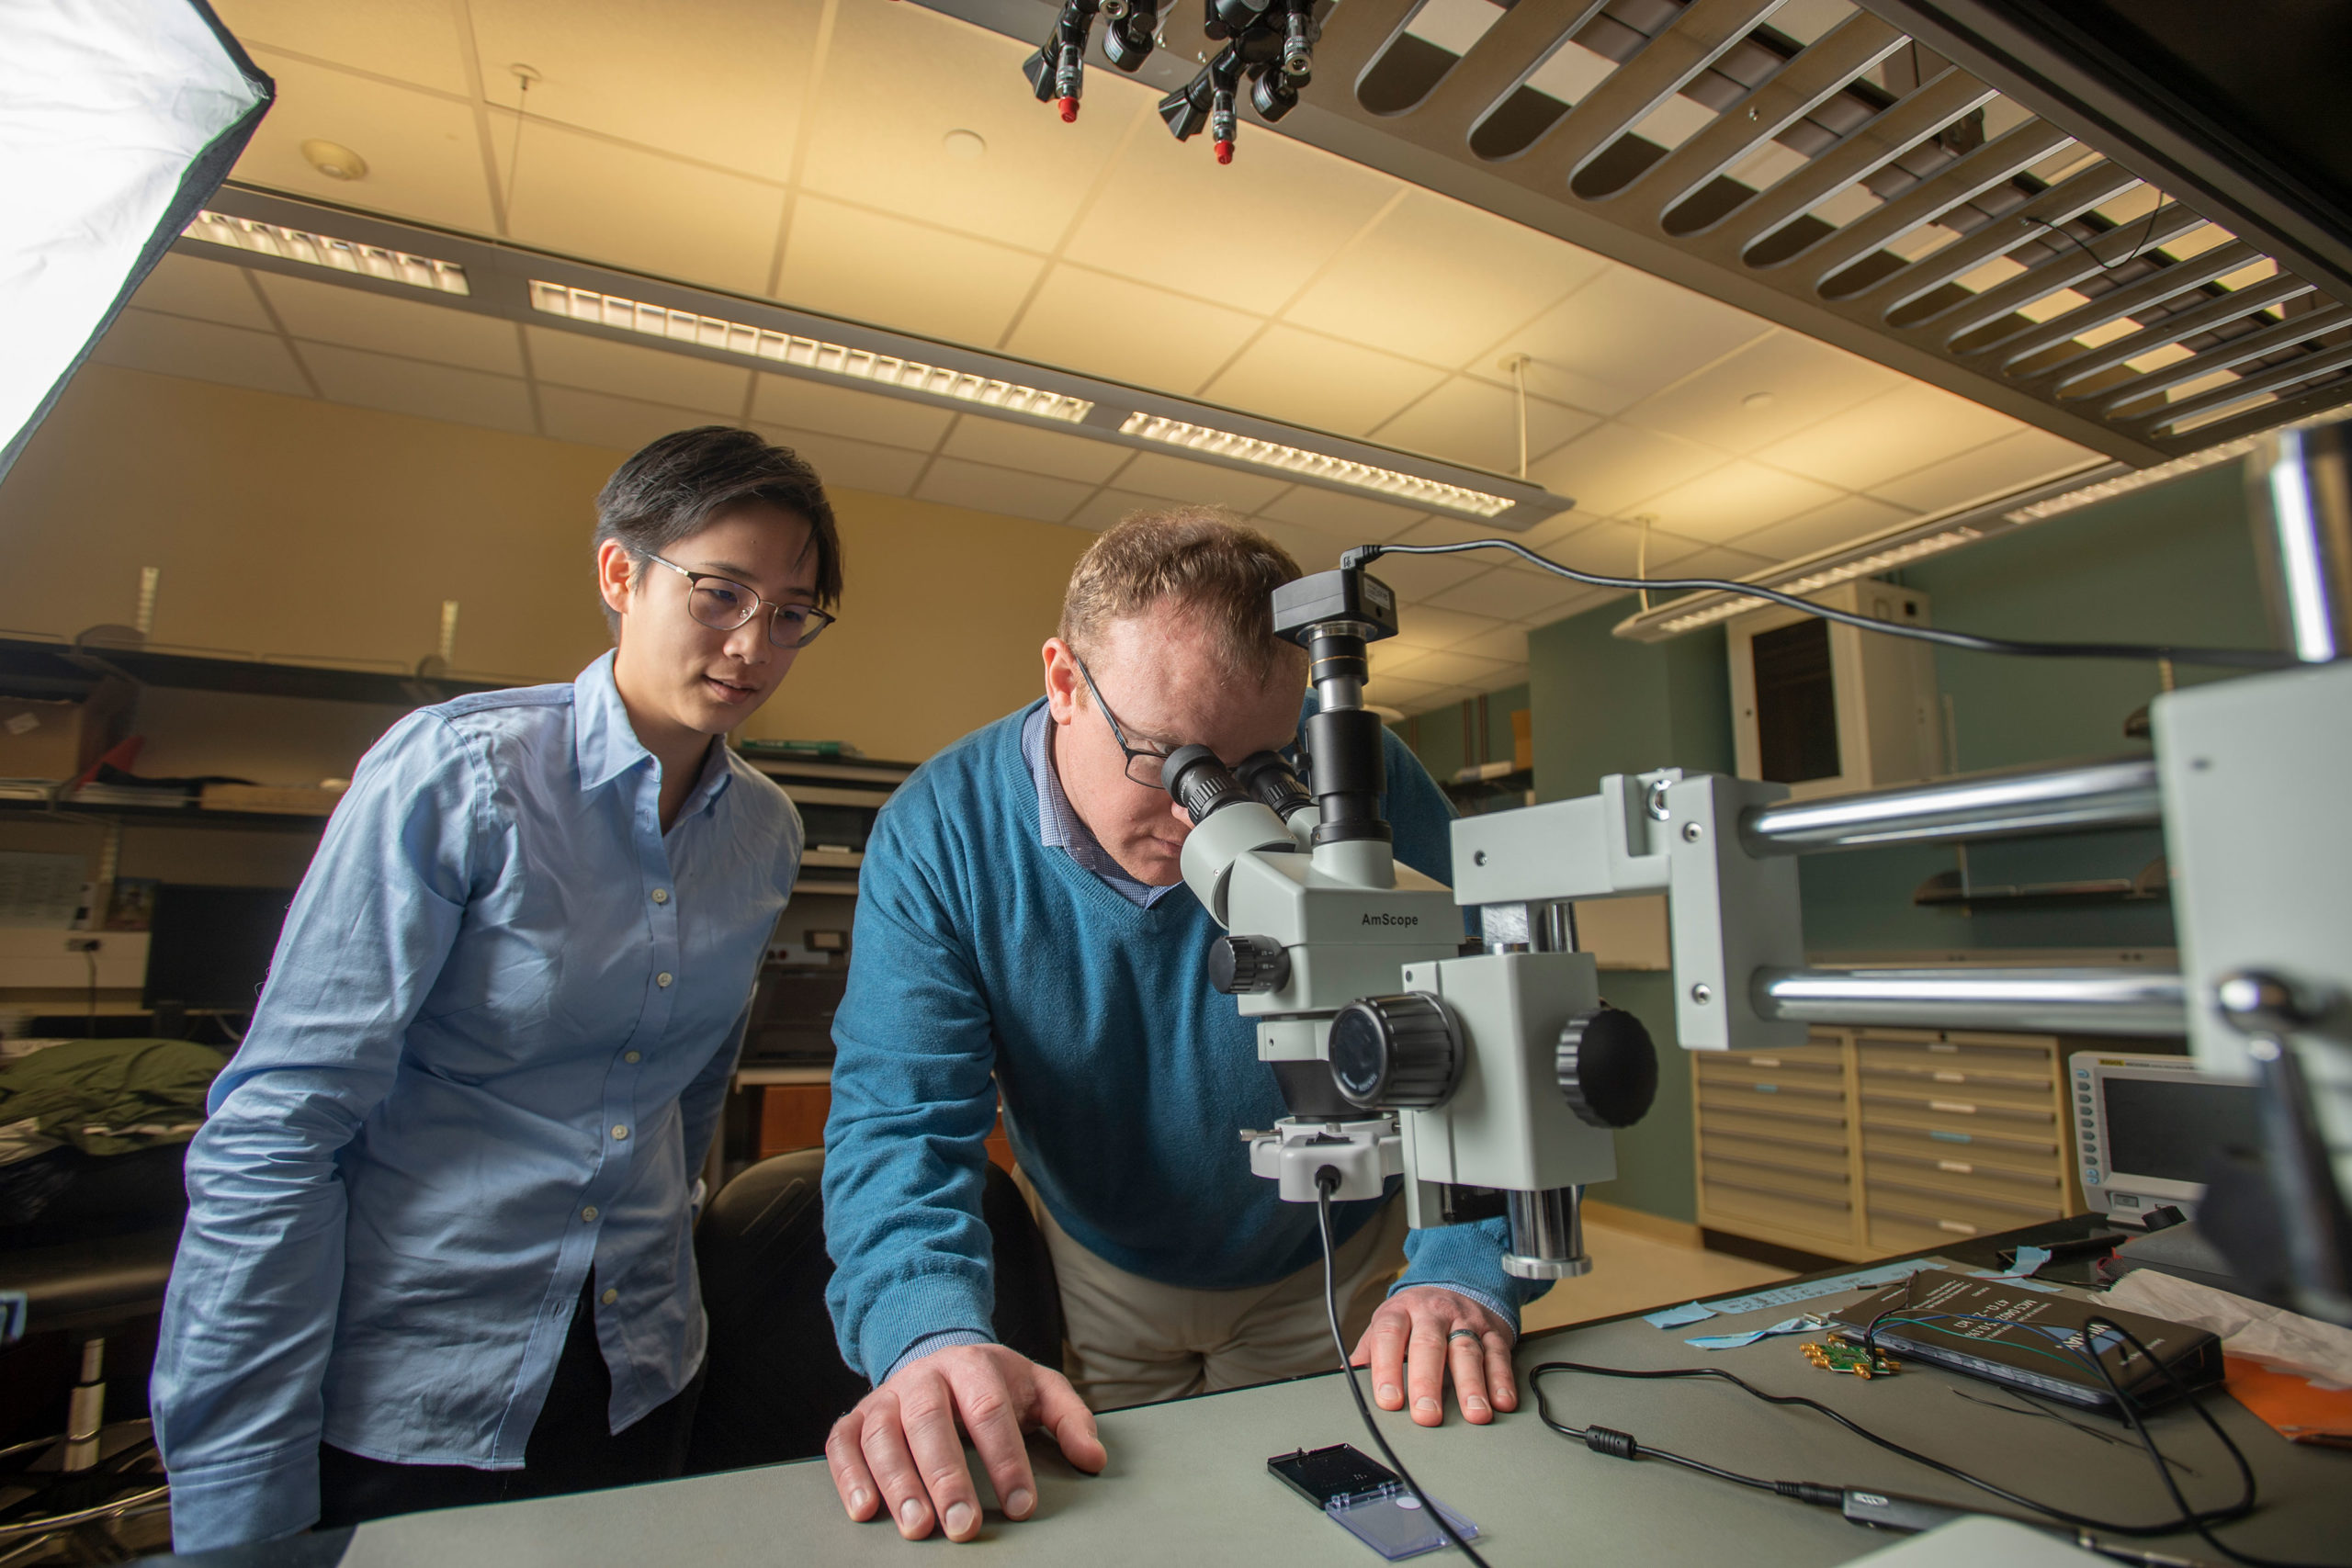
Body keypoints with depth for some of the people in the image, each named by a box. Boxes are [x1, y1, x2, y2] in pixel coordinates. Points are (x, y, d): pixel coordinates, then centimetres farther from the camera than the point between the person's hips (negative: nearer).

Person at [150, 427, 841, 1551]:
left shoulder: (767, 834, -1)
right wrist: (239, 1515, -13)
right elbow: (273, 1133, -15)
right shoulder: (456, 775, -16)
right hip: (388, 1409, -4)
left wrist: (651, 1261, 16)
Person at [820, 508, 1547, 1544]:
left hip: (1326, 1275, 0)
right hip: (1103, 1283, 1)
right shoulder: (938, 834, -23)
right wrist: (932, 1335, -44)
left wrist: (1462, 1280, -34)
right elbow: (899, 1119, -26)